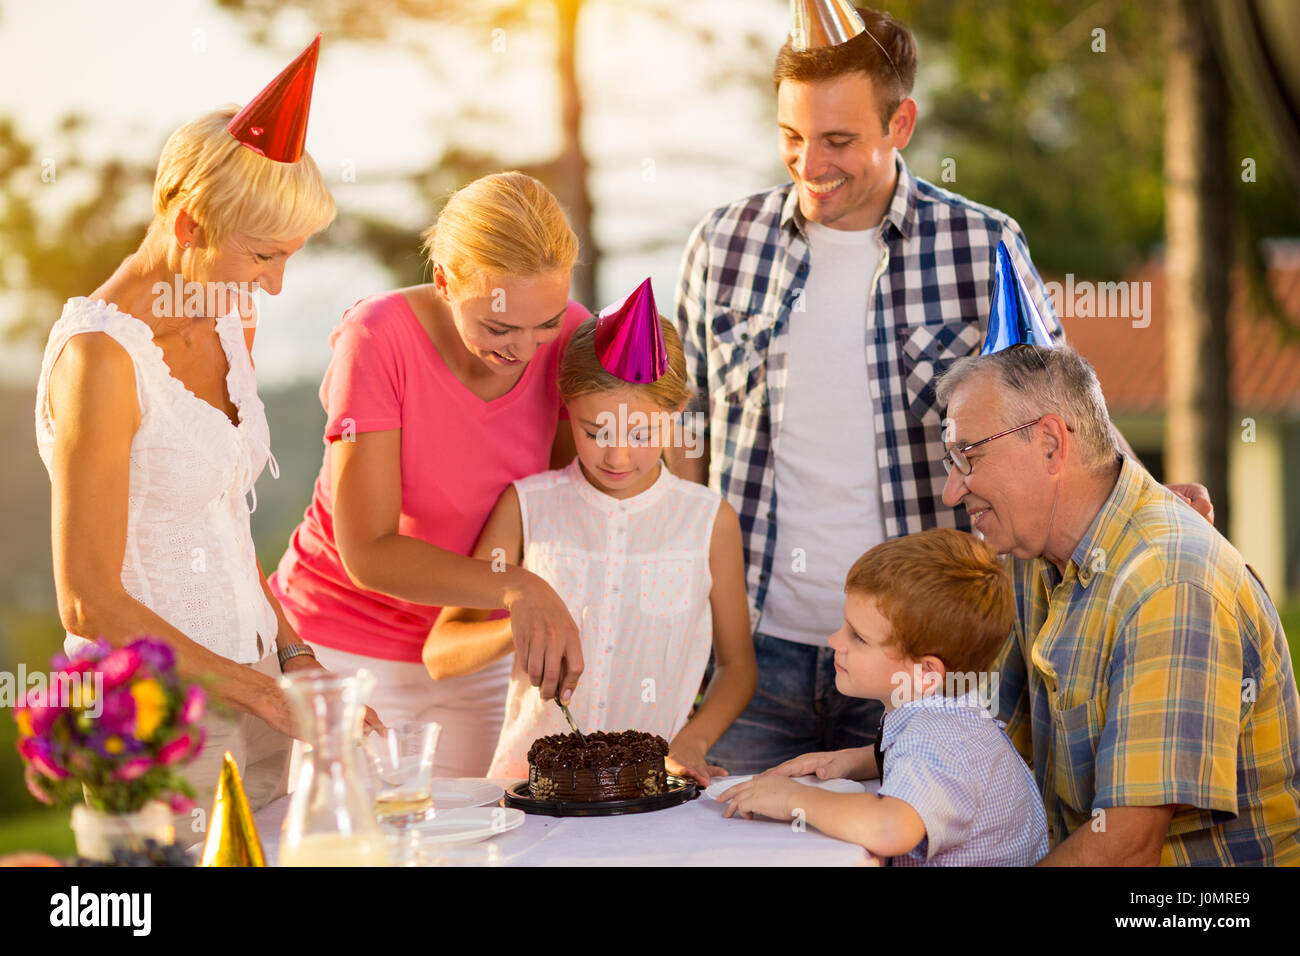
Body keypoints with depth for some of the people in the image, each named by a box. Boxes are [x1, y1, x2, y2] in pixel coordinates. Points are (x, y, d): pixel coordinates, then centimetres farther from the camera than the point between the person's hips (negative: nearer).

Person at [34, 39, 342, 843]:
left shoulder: (232, 324, 8)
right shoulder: (99, 356, -17)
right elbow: (91, 603, -18)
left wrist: (295, 659, 5)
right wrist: (255, 688, -16)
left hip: (245, 688, 8)